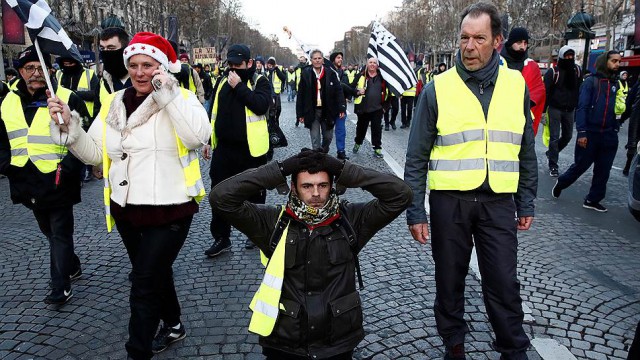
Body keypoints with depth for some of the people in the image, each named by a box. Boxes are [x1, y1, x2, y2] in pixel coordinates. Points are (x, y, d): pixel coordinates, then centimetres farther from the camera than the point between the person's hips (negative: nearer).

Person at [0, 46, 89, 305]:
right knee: (50, 232, 20)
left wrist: (67, 168, -20)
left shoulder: (67, 99, -10)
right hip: (28, 184, 6)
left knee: (60, 234, 2)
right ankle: (72, 267, 40)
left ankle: (61, 287, 12)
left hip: (58, 183, -6)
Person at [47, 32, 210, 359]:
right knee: (154, 273, 23)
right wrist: (68, 126, -9)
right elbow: (94, 153, 6)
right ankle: (173, 325, 46)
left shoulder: (180, 99, -8)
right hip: (126, 209, 6)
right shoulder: (114, 104, 8)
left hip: (169, 209, -6)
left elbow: (199, 136, -27)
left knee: (144, 286, -2)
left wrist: (167, 93, -27)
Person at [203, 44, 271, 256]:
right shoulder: (222, 82, 9)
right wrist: (209, 141, 15)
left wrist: (239, 86, -19)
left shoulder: (260, 81, -4)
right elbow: (214, 113, 16)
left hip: (251, 149, -4)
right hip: (224, 147, 4)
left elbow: (261, 105, -23)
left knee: (254, 194, 10)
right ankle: (221, 238, 16)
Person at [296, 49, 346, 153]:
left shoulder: (330, 73, 0)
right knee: (315, 139, 2)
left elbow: (338, 91, -1)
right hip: (312, 112, -1)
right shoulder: (305, 74, -2)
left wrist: (341, 108, -9)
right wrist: (300, 114, -3)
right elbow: (300, 95, -1)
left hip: (327, 111, 1)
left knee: (328, 137, 12)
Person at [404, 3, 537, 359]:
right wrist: (415, 211, -6)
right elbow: (417, 157, -3)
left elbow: (527, 152, 10)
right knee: (450, 280, 12)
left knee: (505, 283, 6)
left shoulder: (516, 84, 3)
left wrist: (526, 203, 9)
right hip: (449, 200, -1)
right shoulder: (438, 89, -5)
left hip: (498, 202, 1)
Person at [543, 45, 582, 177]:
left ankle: (551, 153, 36)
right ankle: (553, 166, 3)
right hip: (555, 108, -5)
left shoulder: (577, 70, 6)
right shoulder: (553, 71, -8)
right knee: (554, 137, -3)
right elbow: (545, 91, -10)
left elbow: (580, 90, 9)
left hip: (570, 109, 5)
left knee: (567, 136, 12)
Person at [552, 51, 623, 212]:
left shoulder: (616, 84, 11)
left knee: (603, 170, 7)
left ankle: (593, 200, 18)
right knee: (580, 166, 4)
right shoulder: (591, 81, -3)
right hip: (589, 133, -5)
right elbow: (582, 108, -8)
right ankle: (560, 184, 28)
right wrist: (582, 132, -15)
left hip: (609, 135, 5)